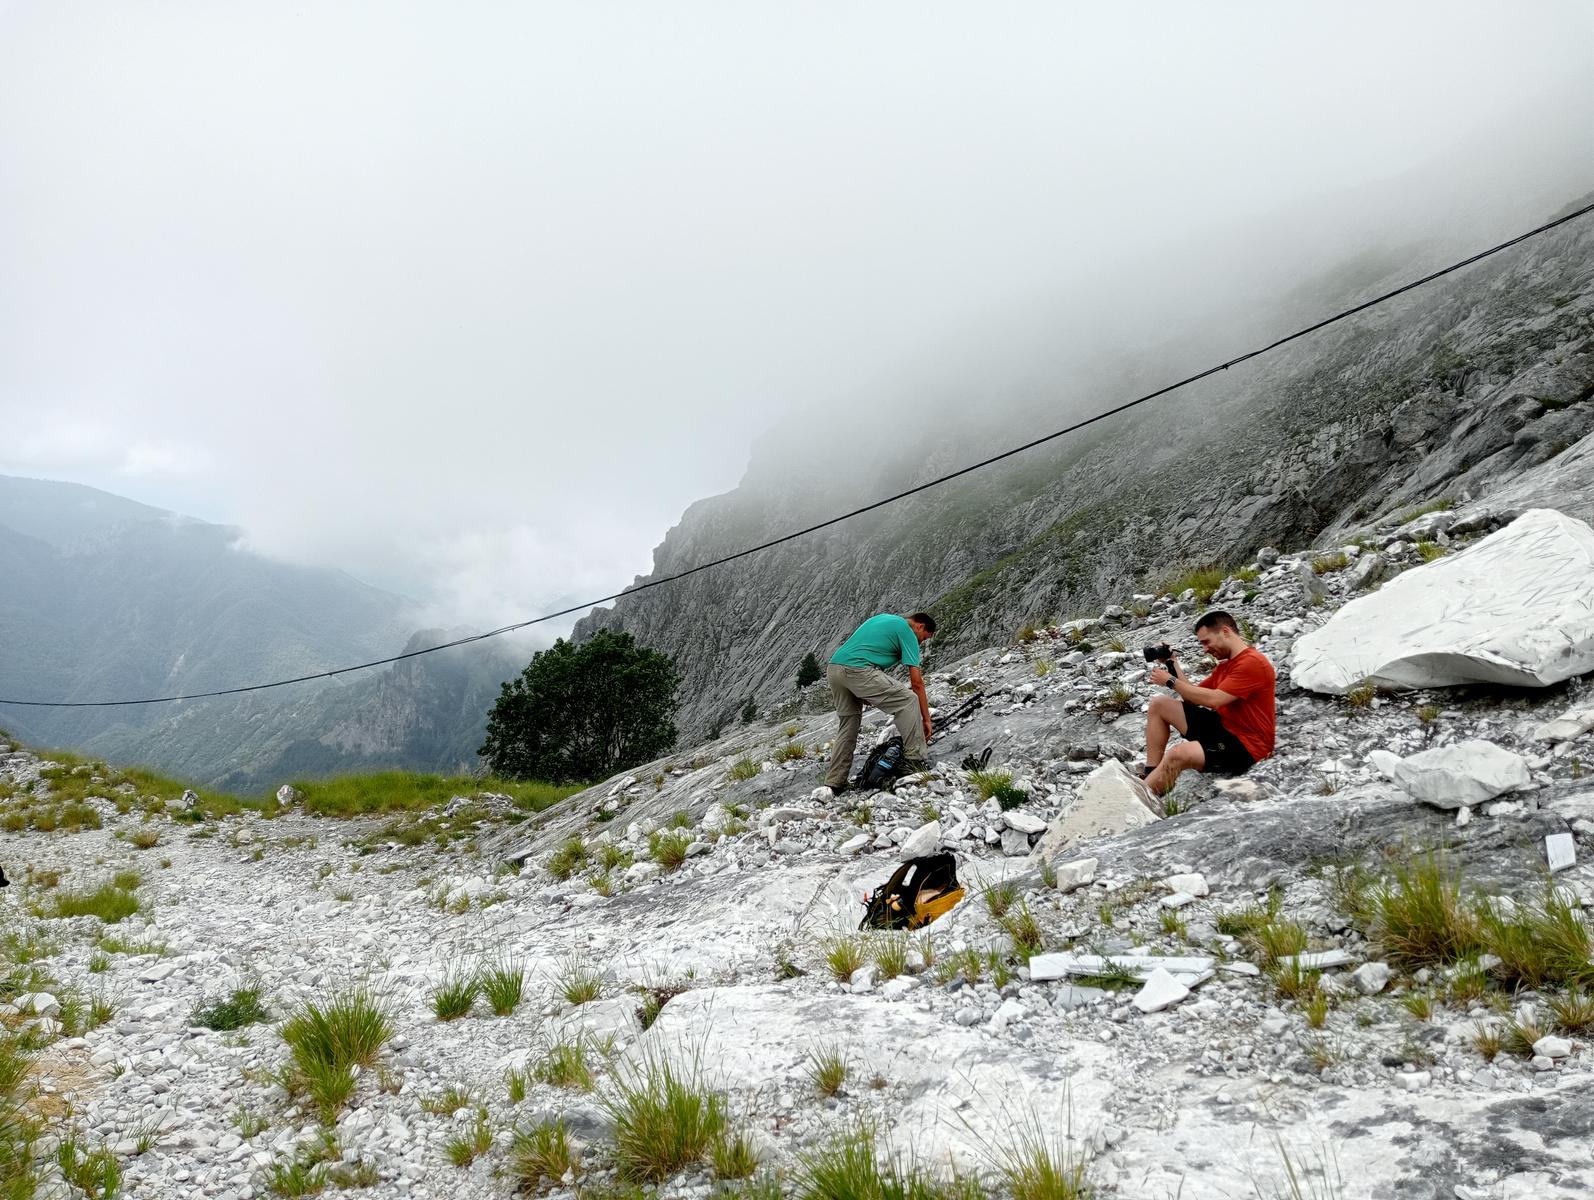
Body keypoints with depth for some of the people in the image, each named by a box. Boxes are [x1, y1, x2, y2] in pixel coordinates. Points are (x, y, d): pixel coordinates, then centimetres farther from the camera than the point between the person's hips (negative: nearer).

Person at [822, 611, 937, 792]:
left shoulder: (883, 618, 29)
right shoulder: (907, 633, 6)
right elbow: (916, 682, 2)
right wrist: (926, 719, 7)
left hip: (833, 668, 8)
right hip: (858, 670, -8)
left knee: (848, 723, 20)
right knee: (909, 700, -2)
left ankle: (834, 783, 19)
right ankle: (916, 761, -4)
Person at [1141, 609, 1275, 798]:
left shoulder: (1252, 662, -16)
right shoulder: (1226, 664, 16)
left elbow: (1213, 700, -23)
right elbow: (1196, 695, 11)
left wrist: (1171, 681, -15)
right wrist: (1174, 669, 0)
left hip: (1246, 745, -10)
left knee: (1177, 755, -33)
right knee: (1159, 705, 6)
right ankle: (1150, 777, -3)